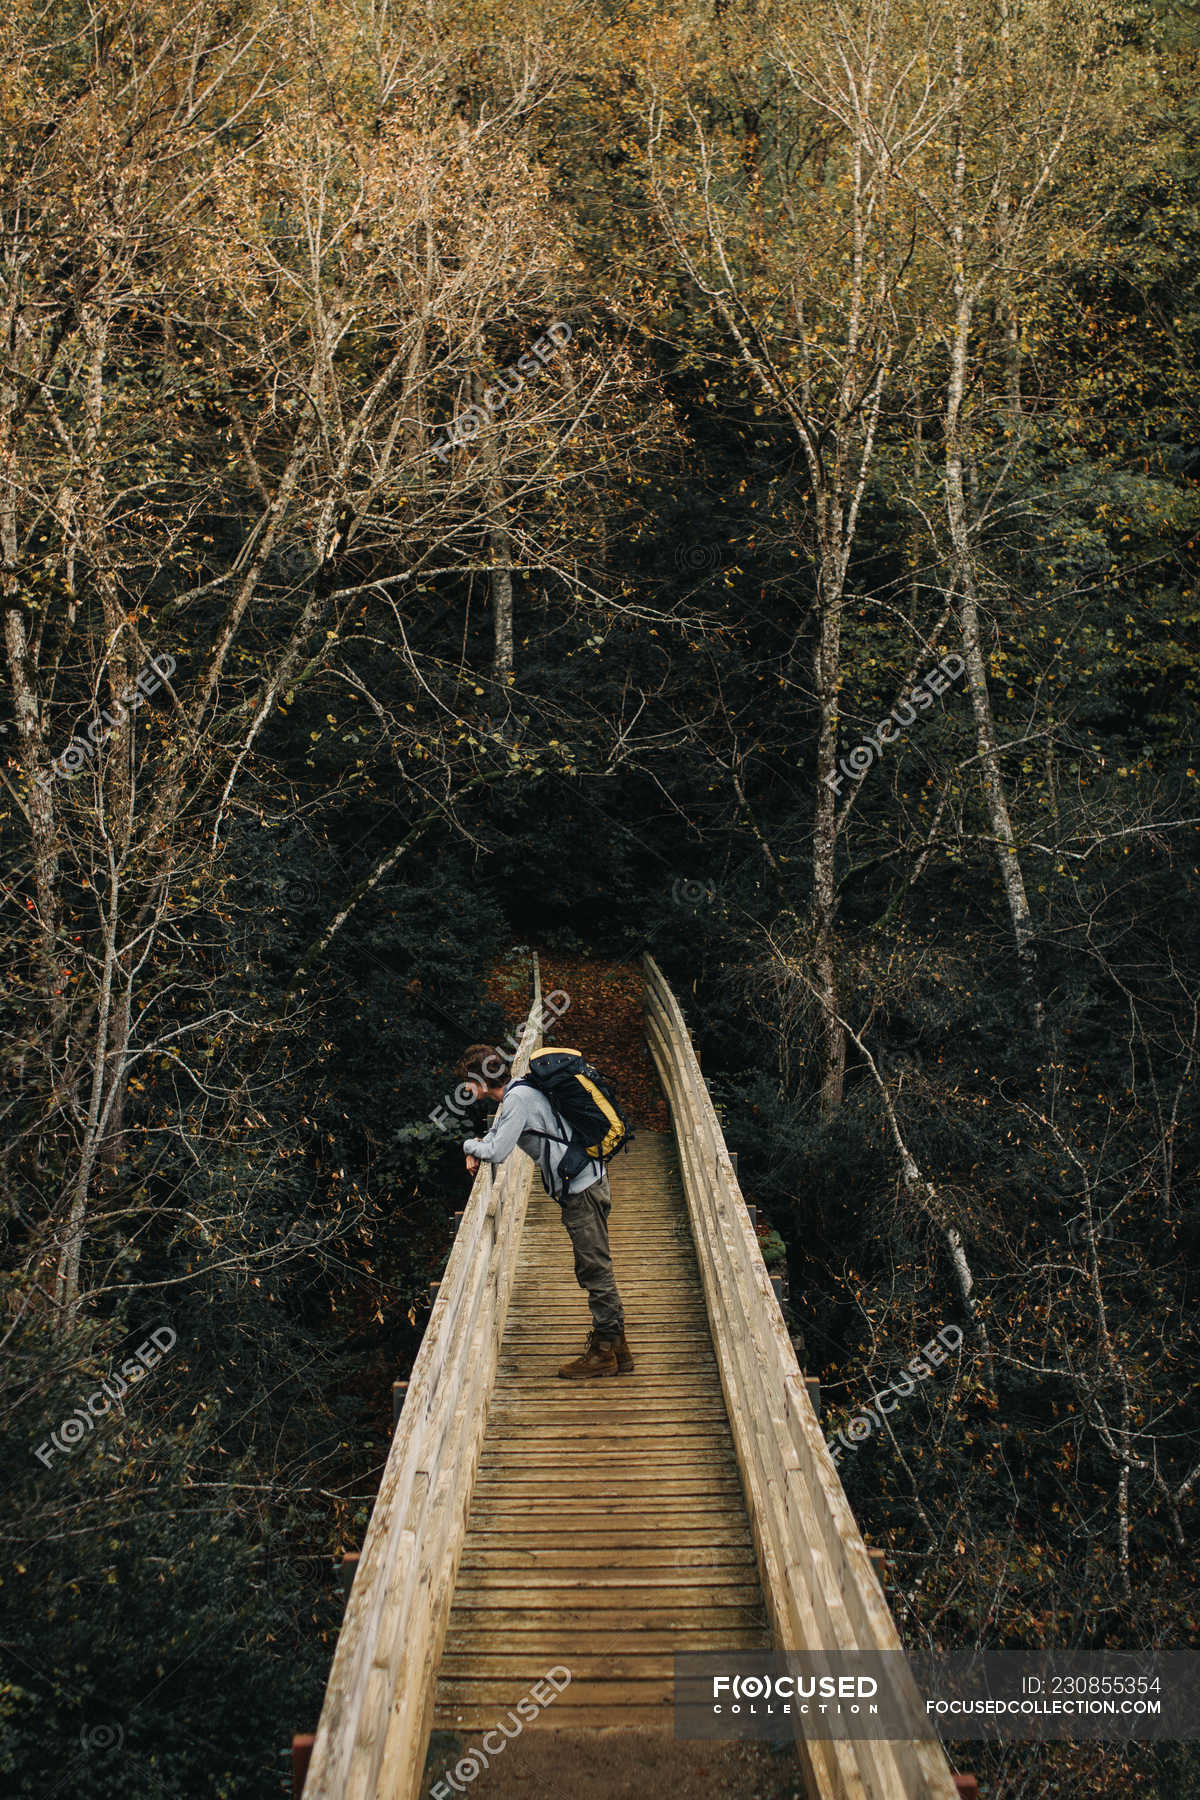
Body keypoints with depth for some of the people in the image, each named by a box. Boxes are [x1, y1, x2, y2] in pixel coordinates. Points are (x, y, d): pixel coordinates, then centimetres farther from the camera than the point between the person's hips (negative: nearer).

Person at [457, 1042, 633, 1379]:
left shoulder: (518, 1099, -17)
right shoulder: (514, 1093, 14)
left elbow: (497, 1152, -20)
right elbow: (497, 1132, 32)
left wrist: (469, 1145, 1)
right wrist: (477, 1151, 13)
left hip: (582, 1190, -10)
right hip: (588, 1183, 10)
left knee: (595, 1270, -4)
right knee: (594, 1269, 16)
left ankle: (605, 1353, 1)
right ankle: (613, 1342, 23)